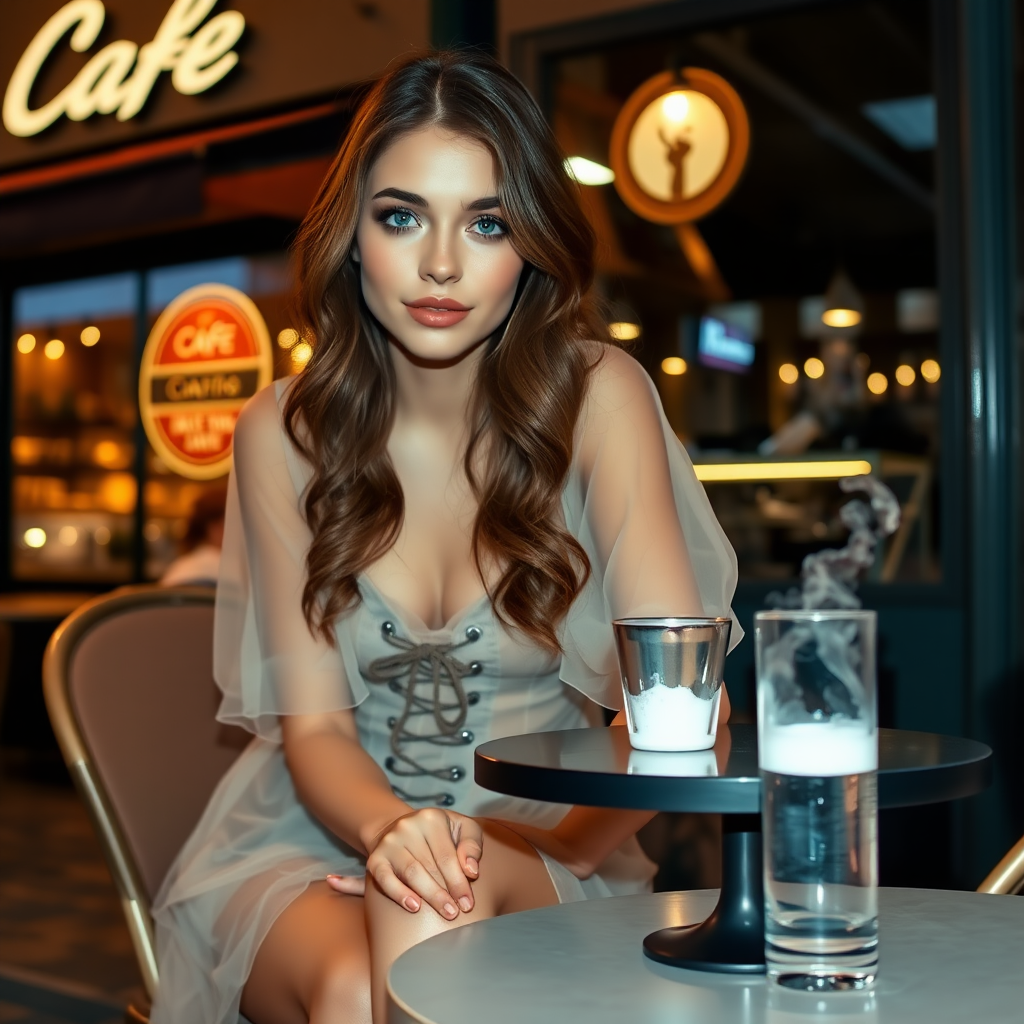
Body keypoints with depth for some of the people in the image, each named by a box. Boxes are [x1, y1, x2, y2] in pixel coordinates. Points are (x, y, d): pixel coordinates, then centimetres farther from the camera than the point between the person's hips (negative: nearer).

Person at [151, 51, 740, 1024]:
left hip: (541, 847, -1)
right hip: (319, 831, 2)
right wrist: (389, 829, -29)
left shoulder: (595, 396, -11)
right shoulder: (285, 432, -6)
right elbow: (314, 725, -8)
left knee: (433, 904, -35)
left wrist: (558, 847, -32)